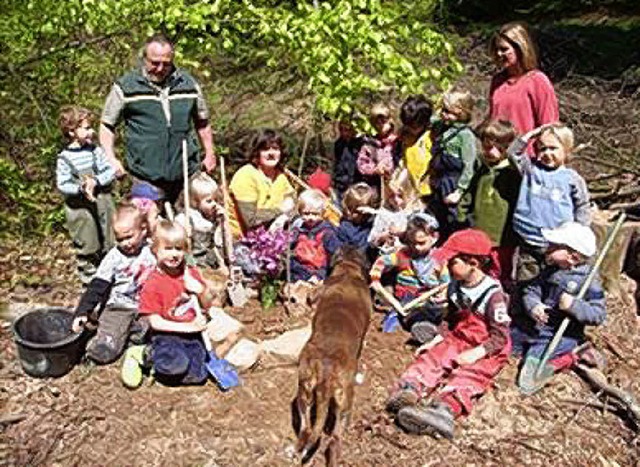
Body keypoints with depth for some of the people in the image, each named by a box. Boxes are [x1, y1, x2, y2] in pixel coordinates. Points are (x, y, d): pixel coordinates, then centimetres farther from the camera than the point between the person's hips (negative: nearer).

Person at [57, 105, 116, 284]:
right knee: (86, 247, 8)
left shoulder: (95, 149, -2)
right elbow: (62, 184, -12)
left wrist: (96, 181, -19)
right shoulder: (65, 158, -11)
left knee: (108, 244, 16)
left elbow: (110, 171, -3)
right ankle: (89, 280, 24)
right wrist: (81, 189, -28)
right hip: (81, 209, -3)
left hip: (103, 204, 3)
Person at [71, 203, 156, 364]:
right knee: (101, 352, -17)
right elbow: (97, 287, -7)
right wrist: (82, 312, -16)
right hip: (118, 307, -1)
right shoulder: (114, 256, -4)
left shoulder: (153, 252, -1)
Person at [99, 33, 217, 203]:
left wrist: (210, 154, 16)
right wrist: (111, 160, -7)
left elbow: (202, 121, 21)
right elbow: (107, 125, 6)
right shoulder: (125, 87, 1)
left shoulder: (188, 83, 9)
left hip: (187, 175, 3)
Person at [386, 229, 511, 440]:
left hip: (485, 350, -7)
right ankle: (408, 390, -43)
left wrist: (476, 353, -27)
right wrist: (437, 339, 3)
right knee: (429, 358, -18)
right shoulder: (455, 287, 8)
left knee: (466, 375, -31)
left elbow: (500, 337, -15)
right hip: (457, 340, 7)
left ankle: (444, 408, -58)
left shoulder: (493, 294, -14)